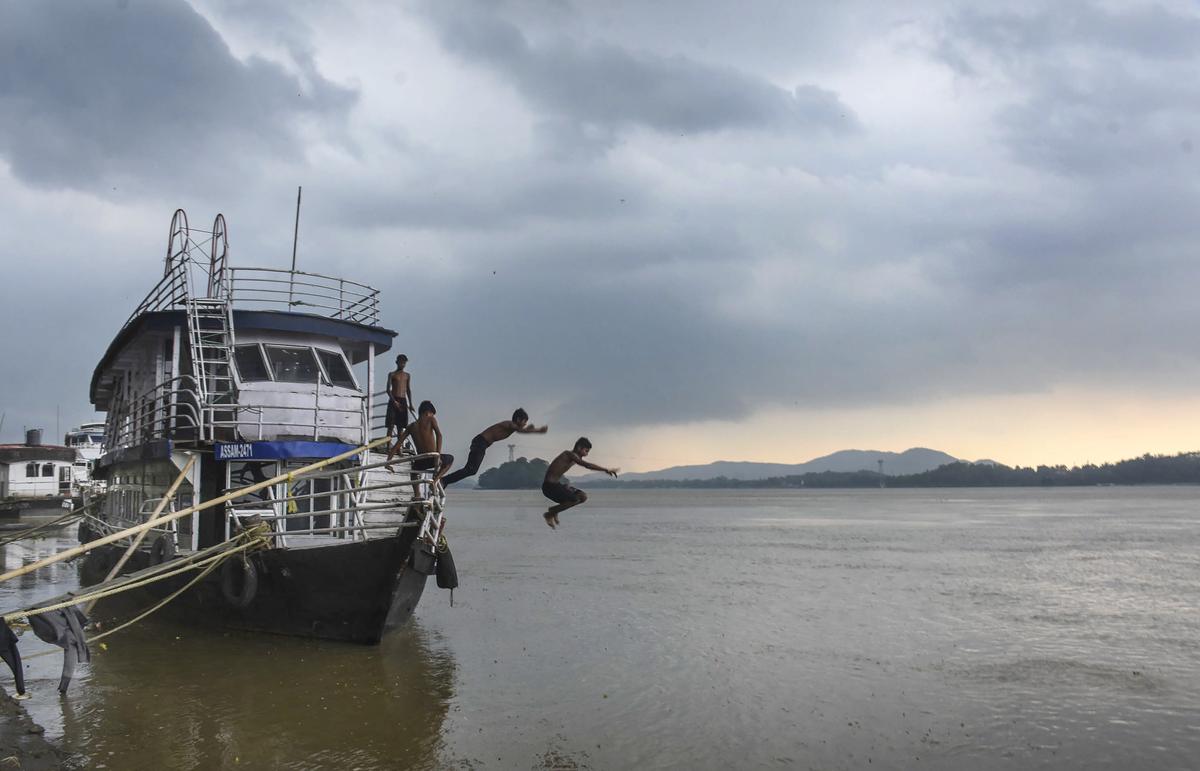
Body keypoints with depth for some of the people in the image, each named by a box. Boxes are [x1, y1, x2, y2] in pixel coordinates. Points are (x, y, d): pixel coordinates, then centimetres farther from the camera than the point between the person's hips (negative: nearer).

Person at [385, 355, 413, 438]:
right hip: (393, 401, -3)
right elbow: (388, 390, -3)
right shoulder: (392, 375, 4)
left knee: (400, 426, 4)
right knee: (390, 426, -8)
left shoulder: (407, 375, 15)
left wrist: (410, 404, 6)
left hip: (403, 401, 3)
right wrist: (394, 401, -16)